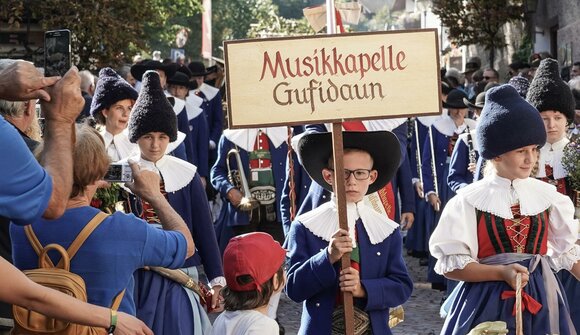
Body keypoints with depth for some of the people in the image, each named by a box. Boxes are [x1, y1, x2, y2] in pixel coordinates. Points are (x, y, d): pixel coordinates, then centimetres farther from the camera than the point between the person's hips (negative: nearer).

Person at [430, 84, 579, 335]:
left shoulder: (547, 196, 2)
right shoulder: (469, 201, -8)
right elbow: (450, 265, -10)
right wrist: (502, 273, -20)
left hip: (538, 301, 3)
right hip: (487, 304, -3)